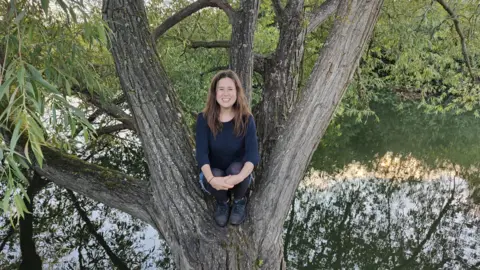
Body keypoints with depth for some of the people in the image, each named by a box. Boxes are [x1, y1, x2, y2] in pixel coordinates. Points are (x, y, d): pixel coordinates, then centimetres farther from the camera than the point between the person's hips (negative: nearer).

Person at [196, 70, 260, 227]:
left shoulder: (246, 119, -15)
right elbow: (201, 152, -22)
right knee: (215, 175, -34)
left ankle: (239, 201, 0)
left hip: (238, 172, 0)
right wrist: (211, 179, -41)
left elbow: (253, 153, -25)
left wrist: (239, 177, -45)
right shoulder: (204, 118, -14)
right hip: (213, 174, 0)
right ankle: (222, 202, 2)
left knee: (235, 169, -34)